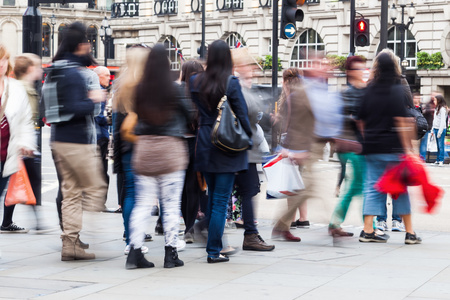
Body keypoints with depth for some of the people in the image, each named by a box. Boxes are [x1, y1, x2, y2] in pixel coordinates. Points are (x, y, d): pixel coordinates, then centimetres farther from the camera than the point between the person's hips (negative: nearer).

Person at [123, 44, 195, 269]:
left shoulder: (139, 91, 1)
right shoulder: (174, 90, -7)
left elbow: (126, 129, 3)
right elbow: (191, 115, 1)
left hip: (144, 149, 3)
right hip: (171, 149, -3)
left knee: (143, 203, 6)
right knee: (171, 204, 4)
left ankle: (135, 252, 1)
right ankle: (170, 254, 7)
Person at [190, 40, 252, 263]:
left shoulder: (196, 82, 1)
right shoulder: (231, 83, -11)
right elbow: (242, 115, -8)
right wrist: (249, 138, 6)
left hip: (205, 143, 4)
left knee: (212, 197, 18)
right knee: (221, 200, -1)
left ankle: (213, 244, 24)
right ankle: (214, 251, -1)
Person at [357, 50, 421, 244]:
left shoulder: (369, 91, 6)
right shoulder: (397, 91, -7)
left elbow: (361, 121, 10)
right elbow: (401, 121, -13)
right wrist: (407, 148, -11)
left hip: (372, 148, 4)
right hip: (393, 148, -4)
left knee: (372, 187, 8)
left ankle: (368, 230, 3)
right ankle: (409, 233, 6)